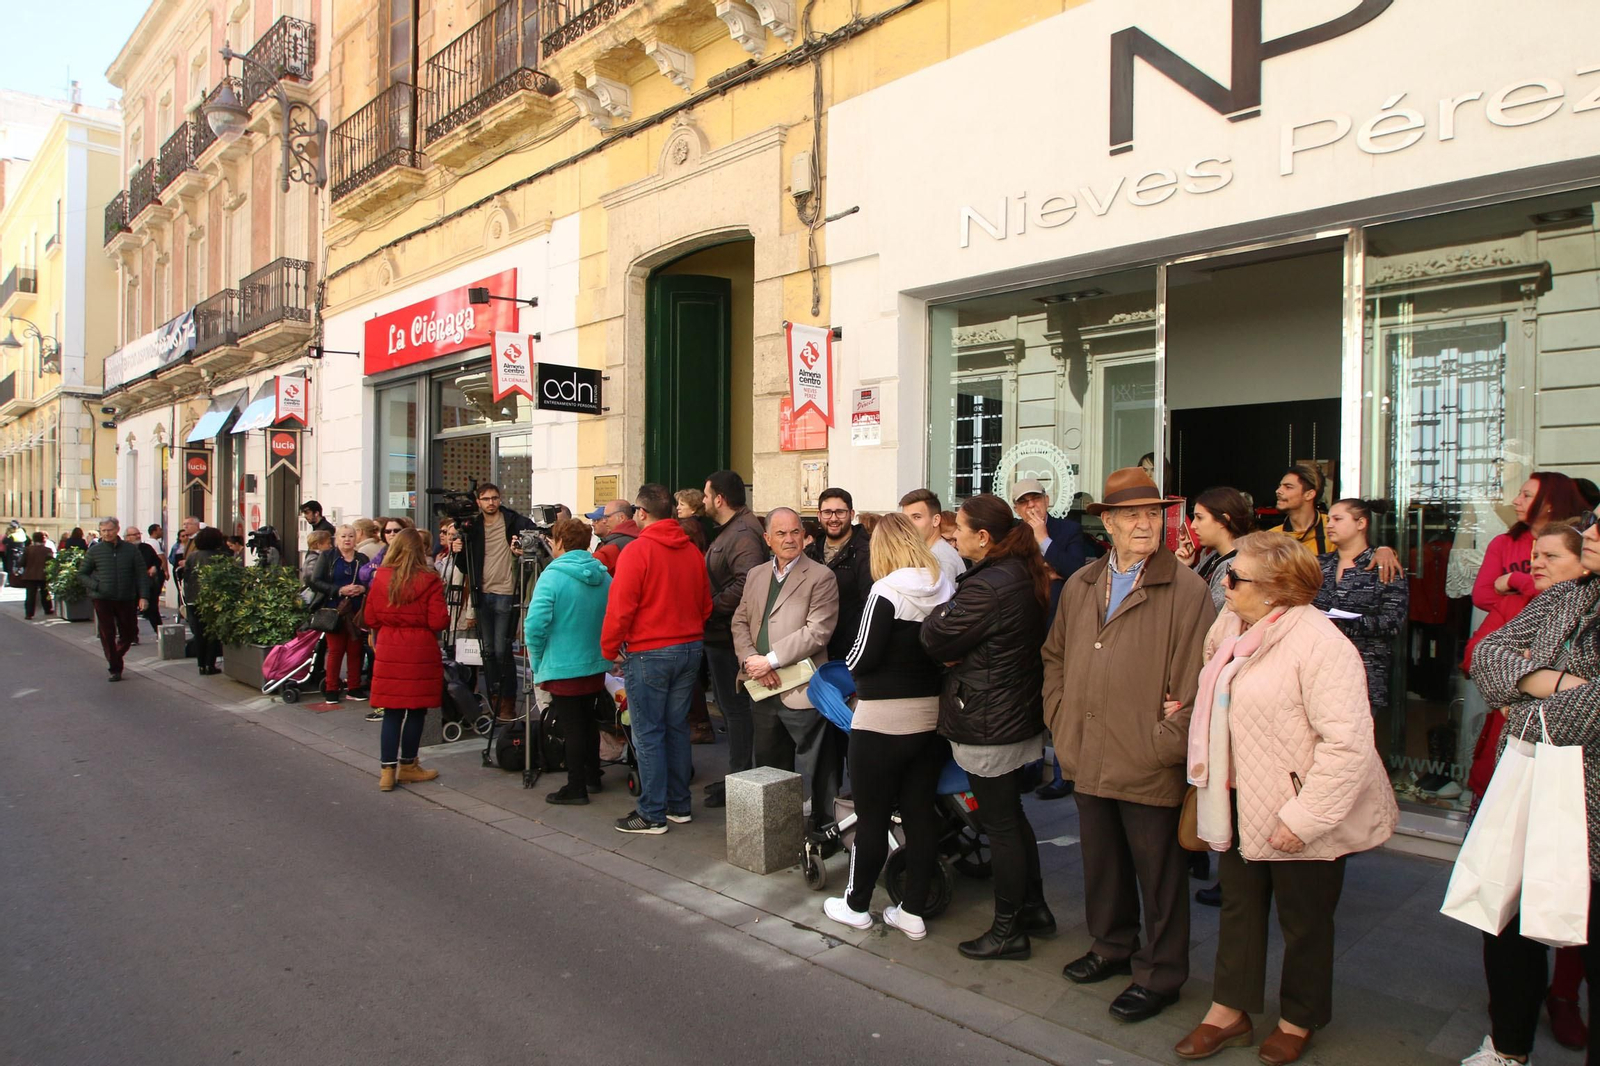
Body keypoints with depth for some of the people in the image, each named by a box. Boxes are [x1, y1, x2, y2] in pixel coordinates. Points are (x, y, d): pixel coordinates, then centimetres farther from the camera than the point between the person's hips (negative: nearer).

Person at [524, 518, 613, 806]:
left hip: (563, 666, -6)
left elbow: (535, 623, -21)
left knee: (572, 727, 3)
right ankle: (592, 775, 31)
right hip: (596, 664, 6)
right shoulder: (603, 576, 2)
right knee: (589, 722, 20)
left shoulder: (552, 576, -16)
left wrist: (536, 659, -7)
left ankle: (576, 787, 10)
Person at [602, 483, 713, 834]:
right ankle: (679, 805, 23)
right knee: (677, 728, 15)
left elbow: (620, 608, -15)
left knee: (648, 735, 2)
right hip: (690, 648, 7)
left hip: (649, 653, -6)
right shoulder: (692, 551, 6)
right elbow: (705, 604, 13)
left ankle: (652, 814, 7)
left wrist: (609, 649, -2)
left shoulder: (637, 551, -14)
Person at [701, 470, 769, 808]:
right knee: (730, 707, 18)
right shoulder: (729, 531, 16)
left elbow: (747, 583, -33)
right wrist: (710, 605, 11)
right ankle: (739, 775, 30)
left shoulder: (743, 535, -19)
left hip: (728, 639, -11)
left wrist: (712, 605, -23)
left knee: (736, 709, -1)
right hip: (720, 636, 11)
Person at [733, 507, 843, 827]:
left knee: (811, 774, 2)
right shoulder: (756, 575, 13)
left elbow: (817, 631, -16)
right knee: (768, 767, 17)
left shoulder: (820, 576, -8)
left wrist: (770, 660, -17)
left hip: (801, 691, -6)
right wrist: (751, 661, -8)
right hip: (762, 690, 6)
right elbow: (740, 622, 11)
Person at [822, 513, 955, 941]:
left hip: (883, 720, -6)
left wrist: (854, 666, 7)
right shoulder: (946, 589, 2)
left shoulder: (887, 591, -15)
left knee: (872, 816, 7)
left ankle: (856, 905, 23)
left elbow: (861, 658, -14)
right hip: (932, 715, 6)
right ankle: (912, 911, 20)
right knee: (921, 814, 12)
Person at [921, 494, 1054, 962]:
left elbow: (936, 639, -20)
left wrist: (942, 606, -4)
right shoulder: (1024, 575, 6)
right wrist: (959, 656, -3)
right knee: (1012, 814, 21)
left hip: (987, 725, -10)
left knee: (999, 823, 3)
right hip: (1018, 716, 10)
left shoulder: (988, 587, -25)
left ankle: (1008, 931, 16)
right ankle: (1034, 908, 34)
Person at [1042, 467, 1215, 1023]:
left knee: (1159, 876, 10)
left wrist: (1166, 743, -12)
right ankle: (1113, 945, 42)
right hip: (1090, 763, 5)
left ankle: (1159, 974, 28)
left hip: (1151, 769, -5)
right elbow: (1055, 658, 18)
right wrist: (1061, 722, 8)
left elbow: (1199, 680, -13)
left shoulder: (1187, 590, -10)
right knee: (1101, 863, 21)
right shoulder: (1080, 586, 8)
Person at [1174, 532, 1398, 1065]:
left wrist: (1303, 819, -27)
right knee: (1239, 906, 18)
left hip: (1299, 810, -7)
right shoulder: (1233, 624, 1)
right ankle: (1229, 1011, 33)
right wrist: (1204, 758, 13)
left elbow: (1347, 742, -28)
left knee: (1303, 920, 14)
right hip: (1243, 800, 7)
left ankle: (1299, 1020, 35)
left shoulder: (1319, 645, -24)